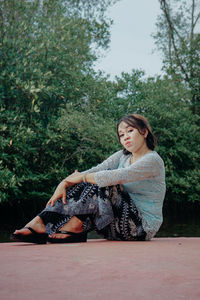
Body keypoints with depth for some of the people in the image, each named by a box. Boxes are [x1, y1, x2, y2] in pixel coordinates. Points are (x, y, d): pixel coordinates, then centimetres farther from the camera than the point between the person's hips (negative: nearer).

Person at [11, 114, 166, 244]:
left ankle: (74, 226, -18)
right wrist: (64, 183, -16)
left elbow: (114, 177, -26)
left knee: (104, 184, -24)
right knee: (82, 186, -9)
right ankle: (41, 223, -20)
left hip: (144, 227, -7)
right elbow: (93, 171, -1)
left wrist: (82, 177, -14)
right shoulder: (123, 156, 12)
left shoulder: (153, 160, -13)